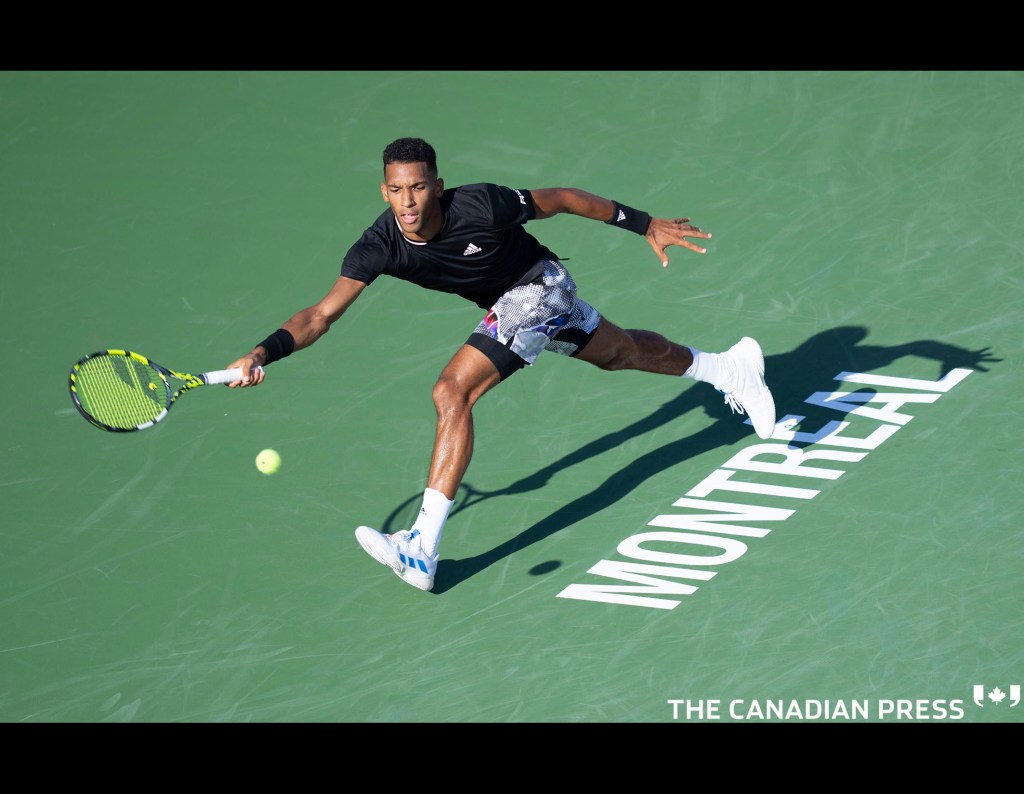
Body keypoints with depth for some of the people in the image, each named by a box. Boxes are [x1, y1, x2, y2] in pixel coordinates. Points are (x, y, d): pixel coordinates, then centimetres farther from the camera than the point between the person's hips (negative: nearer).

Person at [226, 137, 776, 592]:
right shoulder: (380, 247, -22)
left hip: (538, 288, -7)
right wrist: (265, 353, -43)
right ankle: (728, 366, 57)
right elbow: (322, 314, -25)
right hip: (509, 305, 7)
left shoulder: (482, 205, -33)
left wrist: (647, 225, -9)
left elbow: (562, 199, -18)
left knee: (453, 392, -23)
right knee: (622, 352, 29)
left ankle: (422, 549, -25)